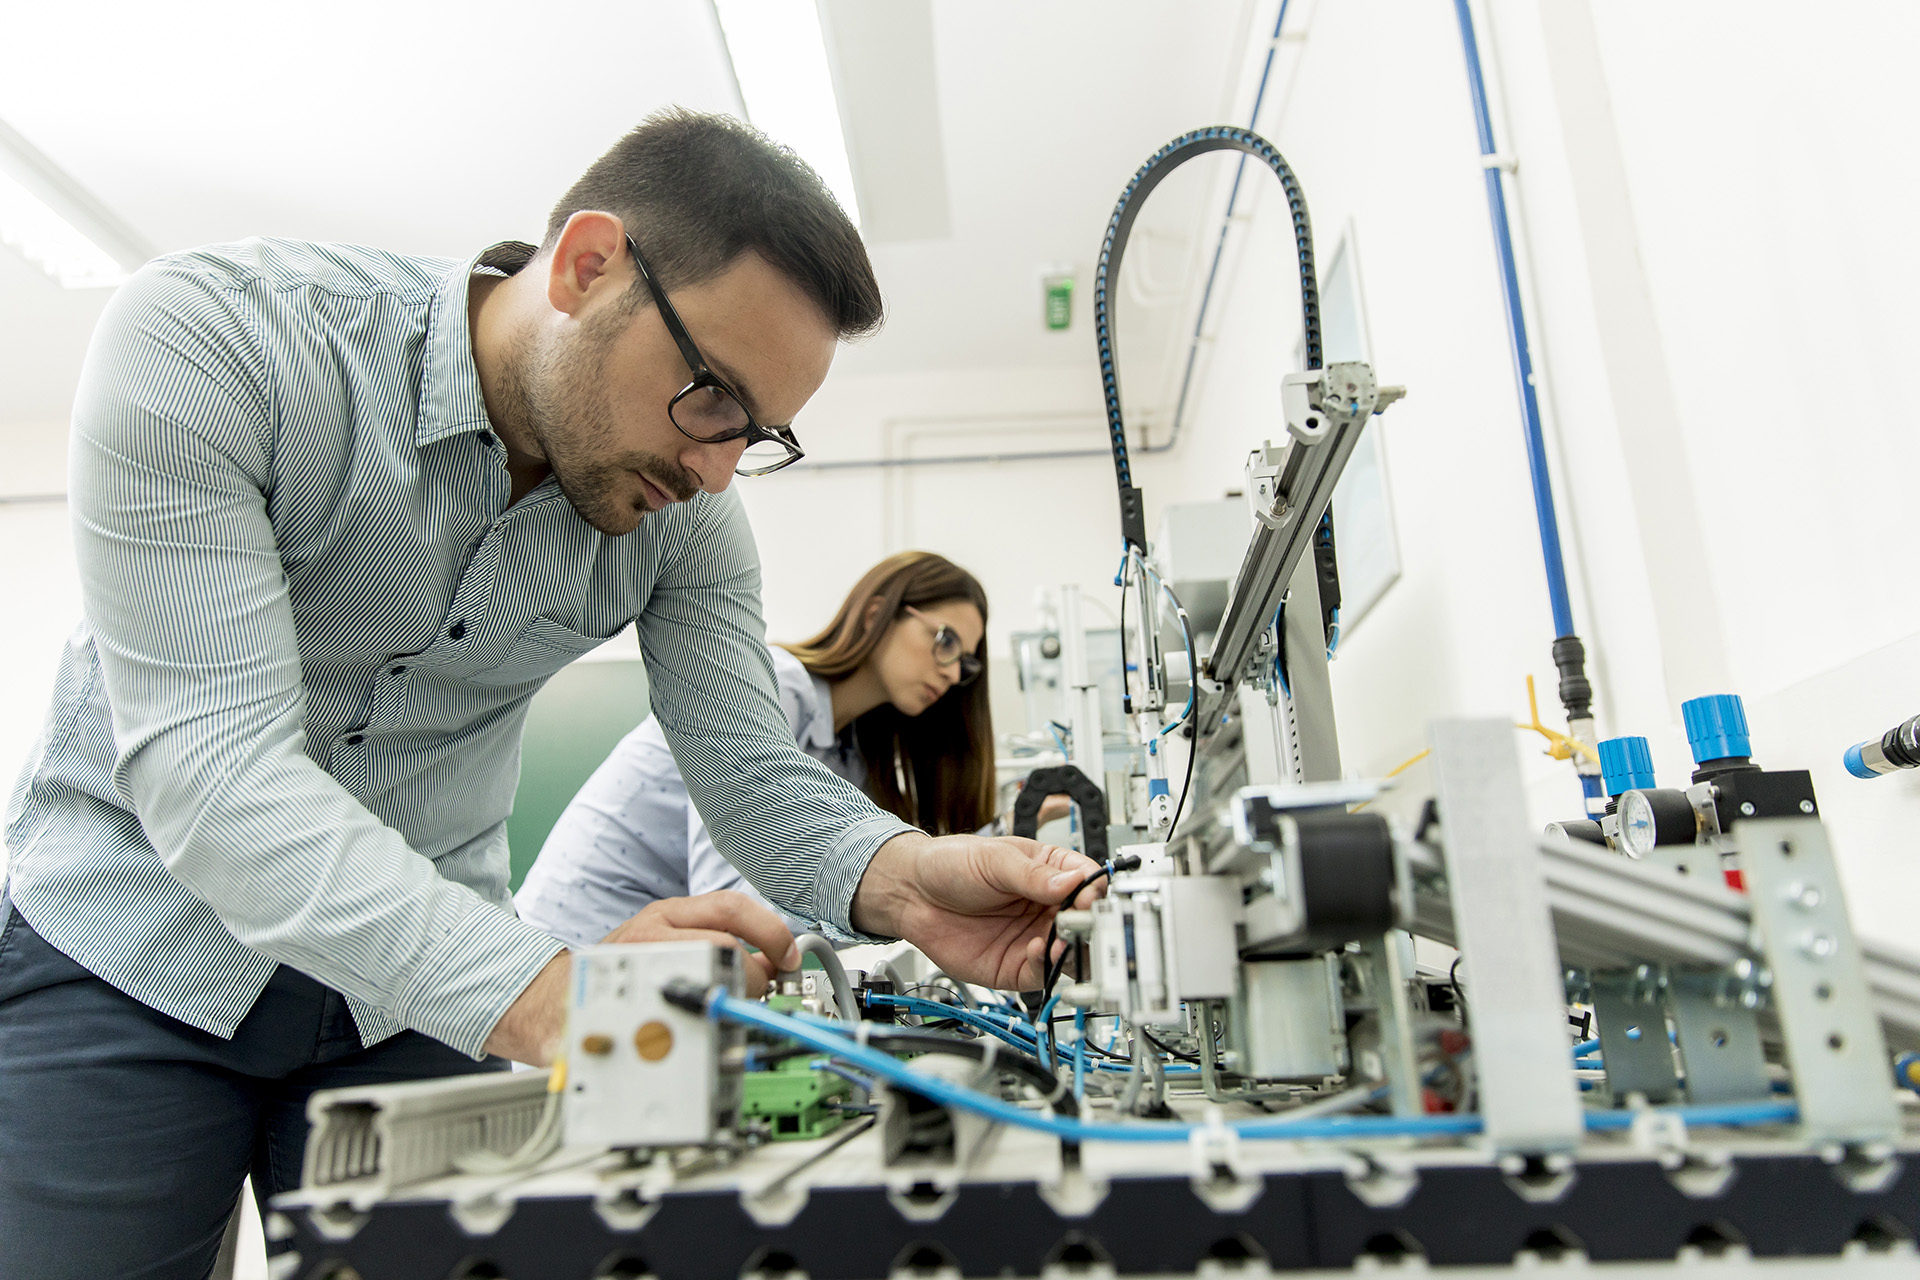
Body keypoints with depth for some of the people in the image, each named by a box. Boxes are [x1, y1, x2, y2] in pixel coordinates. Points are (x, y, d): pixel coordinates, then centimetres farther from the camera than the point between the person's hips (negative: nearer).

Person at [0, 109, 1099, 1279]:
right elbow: (208, 759, -32)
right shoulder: (214, 335, -24)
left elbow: (752, 767, -12)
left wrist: (898, 876, -34)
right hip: (127, 950, -2)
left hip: (422, 992, 3)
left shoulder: (684, 514, -12)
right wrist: (538, 993, -45)